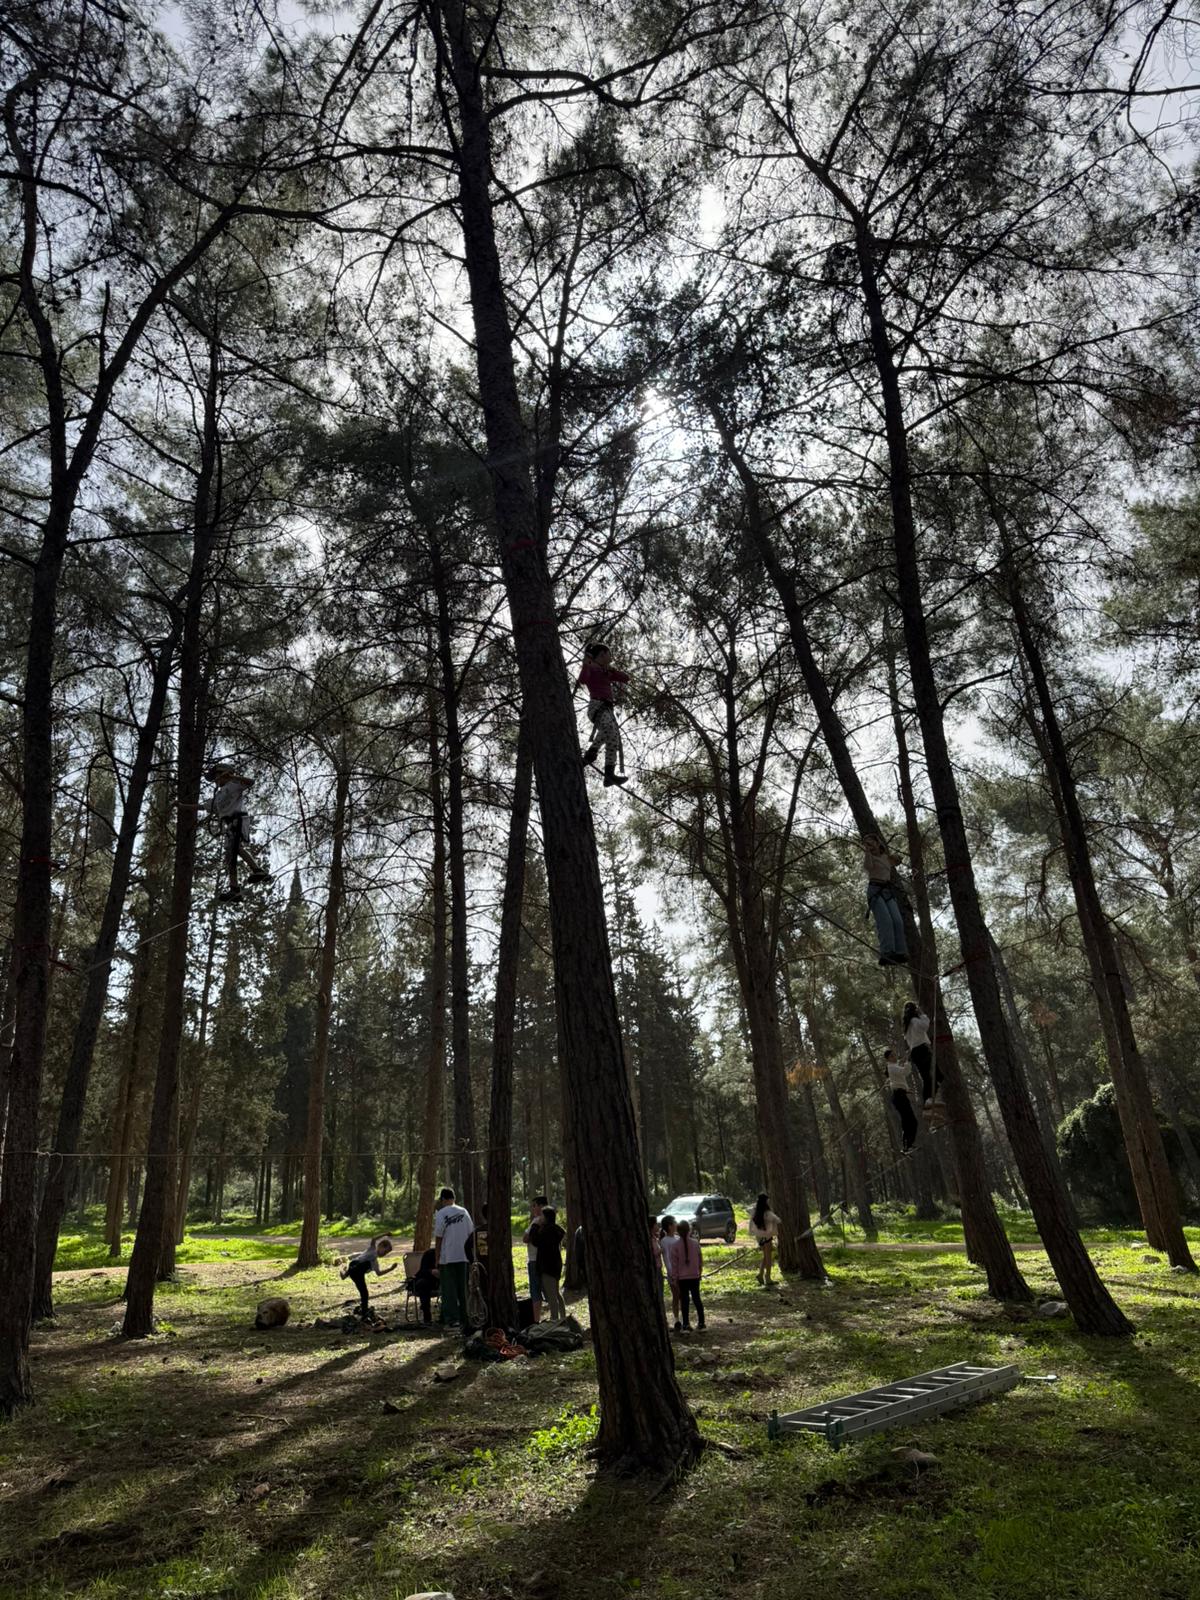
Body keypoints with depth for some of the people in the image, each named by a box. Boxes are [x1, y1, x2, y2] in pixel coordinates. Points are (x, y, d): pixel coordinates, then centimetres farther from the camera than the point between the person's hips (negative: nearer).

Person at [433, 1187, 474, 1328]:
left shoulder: (441, 1214, -9)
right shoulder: (464, 1212, 4)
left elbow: (438, 1238, -9)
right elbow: (471, 1233, 7)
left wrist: (436, 1259, -2)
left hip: (447, 1258, -4)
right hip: (463, 1256, 5)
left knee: (449, 1289, 3)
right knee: (462, 1288, 13)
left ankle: (452, 1319, 0)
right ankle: (464, 1318, 18)